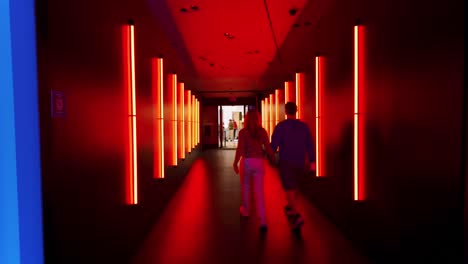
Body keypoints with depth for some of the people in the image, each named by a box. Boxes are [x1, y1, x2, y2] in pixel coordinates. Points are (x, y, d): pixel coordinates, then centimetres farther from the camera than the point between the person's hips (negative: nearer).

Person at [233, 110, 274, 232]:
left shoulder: (243, 132, -5)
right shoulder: (263, 131, 1)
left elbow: (240, 149, -12)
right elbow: (268, 148, -1)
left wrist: (235, 163, -3)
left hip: (246, 162, -1)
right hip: (259, 162, 1)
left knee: (245, 187, 22)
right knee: (259, 191, 2)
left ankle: (245, 210, 41)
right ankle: (263, 221, -6)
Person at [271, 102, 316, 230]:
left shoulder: (280, 126, -11)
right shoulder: (304, 126, 2)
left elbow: (274, 145, -12)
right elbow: (310, 144, 0)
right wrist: (312, 161, 1)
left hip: (285, 163, -5)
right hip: (300, 162, 5)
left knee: (289, 189, -3)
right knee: (294, 186, 24)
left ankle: (297, 216, -17)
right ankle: (290, 208, 42)